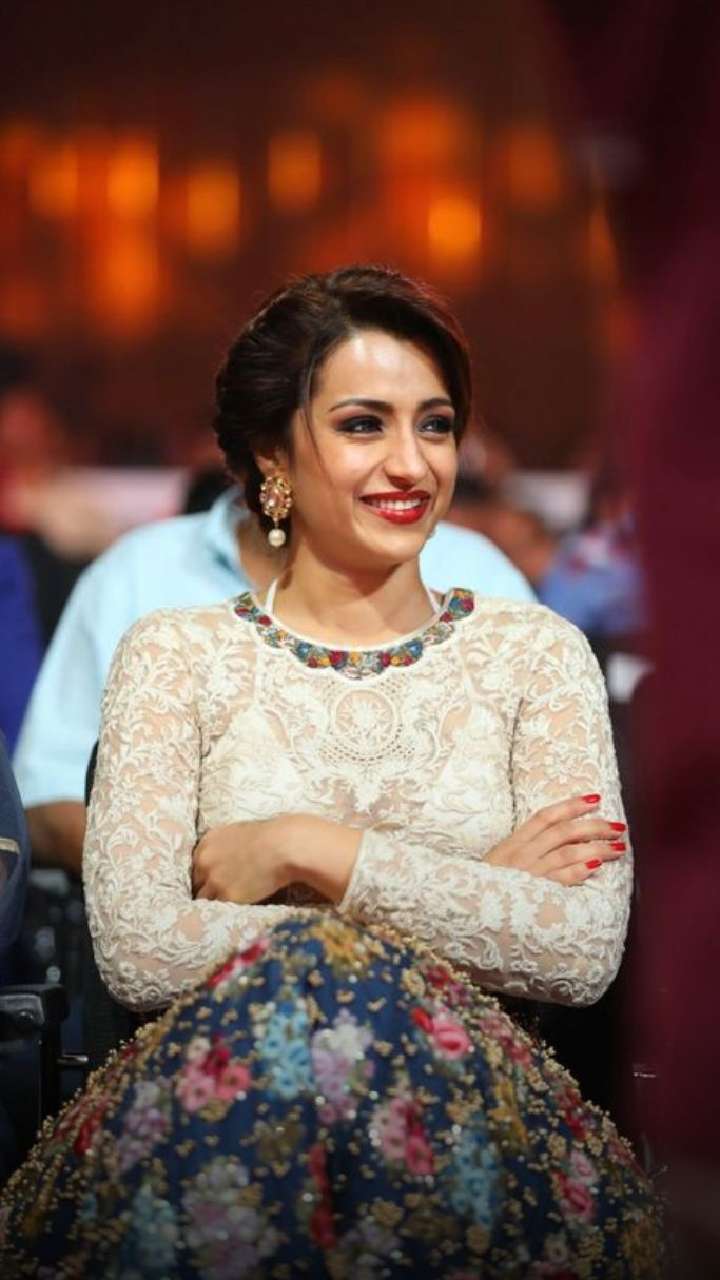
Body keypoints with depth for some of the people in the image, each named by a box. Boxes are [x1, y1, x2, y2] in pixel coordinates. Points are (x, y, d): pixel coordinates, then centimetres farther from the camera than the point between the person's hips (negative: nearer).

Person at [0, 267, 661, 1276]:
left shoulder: (534, 652, 11)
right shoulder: (176, 657, 8)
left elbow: (585, 951, -4)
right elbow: (138, 952, -7)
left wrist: (306, 852, -9)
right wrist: (474, 899, -7)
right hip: (219, 1094, 0)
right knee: (292, 993, -36)